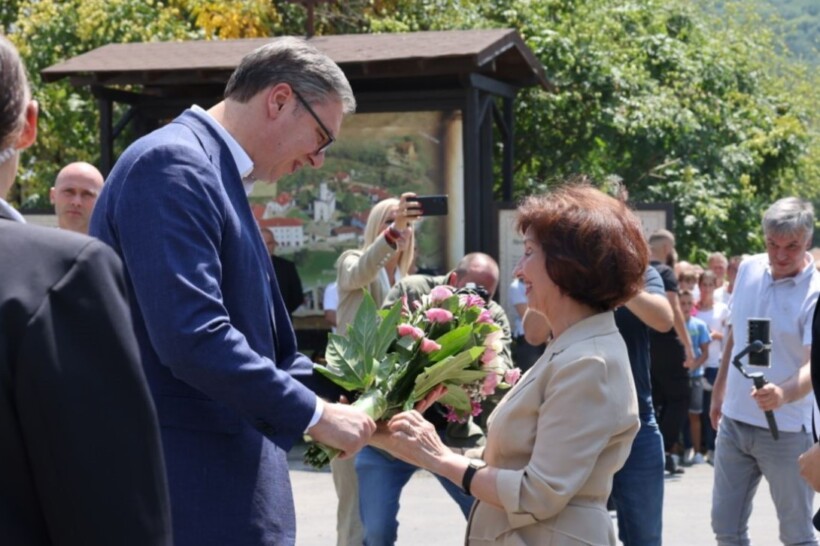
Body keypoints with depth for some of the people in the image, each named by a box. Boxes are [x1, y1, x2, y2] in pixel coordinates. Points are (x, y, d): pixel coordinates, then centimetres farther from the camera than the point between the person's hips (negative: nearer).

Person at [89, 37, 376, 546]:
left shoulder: (218, 175, 16)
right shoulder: (173, 164, -15)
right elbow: (192, 337, -25)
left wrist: (343, 402, 10)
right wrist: (314, 413, -16)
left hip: (227, 475, 10)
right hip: (189, 484, -10)